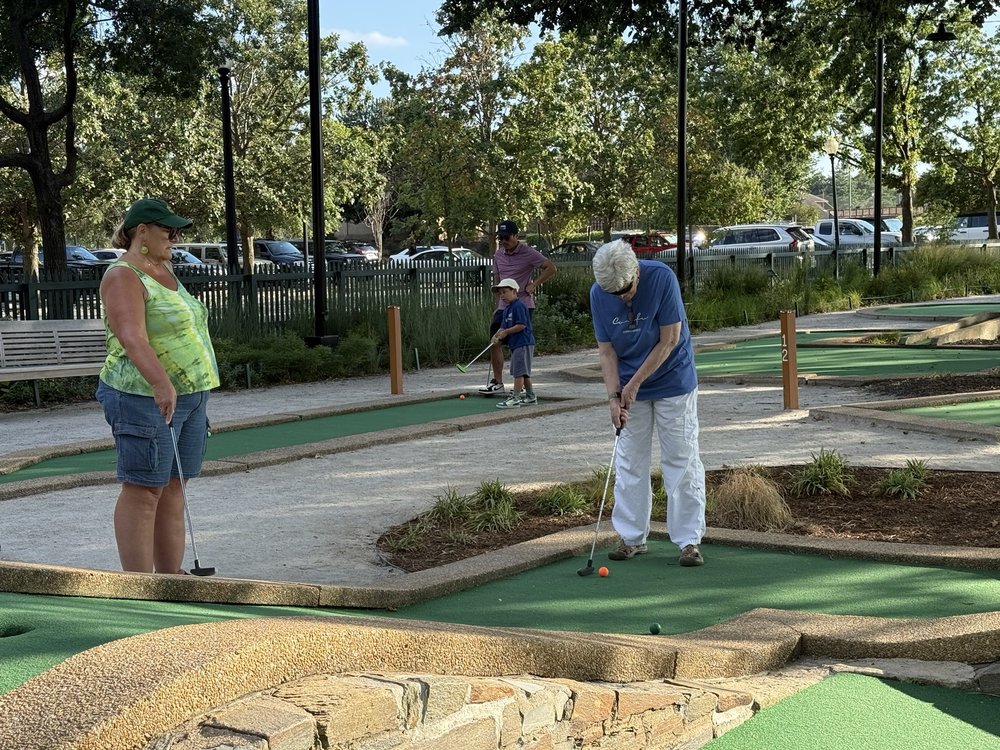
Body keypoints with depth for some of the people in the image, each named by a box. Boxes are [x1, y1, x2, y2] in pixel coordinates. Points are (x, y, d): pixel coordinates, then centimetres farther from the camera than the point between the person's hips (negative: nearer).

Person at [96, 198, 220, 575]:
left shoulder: (164, 269, 15)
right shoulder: (123, 277, -14)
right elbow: (132, 338, -29)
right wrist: (160, 383, -43)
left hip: (189, 397, 9)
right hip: (146, 399, -9)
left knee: (173, 488, 10)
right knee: (144, 490, -5)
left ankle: (171, 577, 16)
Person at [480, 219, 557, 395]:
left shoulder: (528, 253, -8)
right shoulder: (498, 255, 10)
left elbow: (551, 268, -8)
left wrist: (534, 285, -13)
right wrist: (497, 306, 14)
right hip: (504, 307, 6)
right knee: (494, 342, 1)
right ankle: (497, 383, 10)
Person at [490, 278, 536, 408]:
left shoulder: (518, 306, -14)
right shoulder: (507, 309, 17)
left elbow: (522, 325, -22)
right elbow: (503, 326, 17)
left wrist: (506, 332, -15)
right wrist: (497, 335, -2)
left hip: (523, 344, -10)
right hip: (515, 344, 10)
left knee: (519, 372, -10)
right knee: (523, 372, 16)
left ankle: (515, 398, -11)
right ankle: (530, 396, 24)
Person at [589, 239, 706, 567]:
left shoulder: (662, 279, -22)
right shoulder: (598, 294, -12)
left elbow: (669, 341, -19)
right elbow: (606, 350, -6)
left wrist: (634, 383, -17)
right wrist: (614, 395, -16)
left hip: (673, 382, -3)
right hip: (629, 388, 3)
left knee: (682, 461, -2)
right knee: (629, 463, 6)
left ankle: (689, 540, 4)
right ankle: (632, 538, 16)